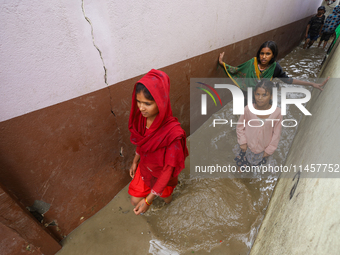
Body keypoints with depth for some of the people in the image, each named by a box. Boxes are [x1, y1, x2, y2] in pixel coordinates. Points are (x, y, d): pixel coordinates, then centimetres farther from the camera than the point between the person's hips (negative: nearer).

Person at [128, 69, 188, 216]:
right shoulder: (142, 117, -21)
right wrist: (135, 161, 12)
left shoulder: (173, 133, -40)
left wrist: (148, 200, -24)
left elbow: (169, 169, -29)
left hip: (162, 174, -4)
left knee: (165, 197, 28)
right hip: (144, 168, 4)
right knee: (135, 201, 18)